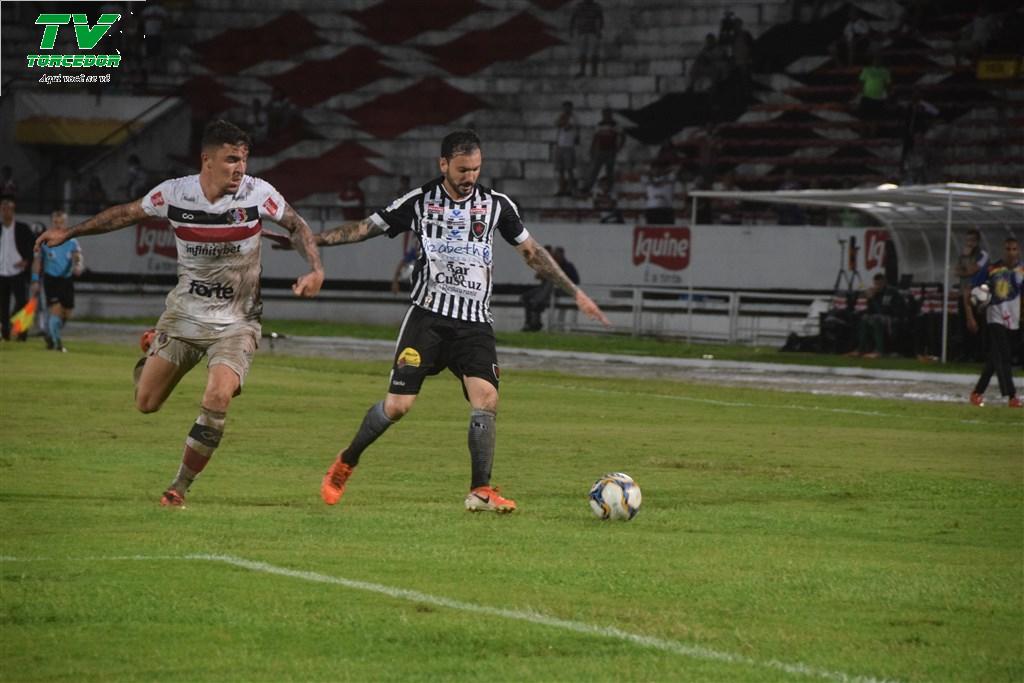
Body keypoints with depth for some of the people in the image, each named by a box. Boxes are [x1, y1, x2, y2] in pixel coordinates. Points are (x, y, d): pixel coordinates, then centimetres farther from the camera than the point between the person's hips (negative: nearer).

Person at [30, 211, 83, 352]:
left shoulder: (72, 242, -1)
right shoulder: (45, 242, -3)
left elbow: (78, 257, -14)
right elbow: (38, 261, 5)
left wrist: (79, 266, -37)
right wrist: (35, 281, 1)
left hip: (67, 279, 3)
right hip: (51, 279, -3)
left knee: (66, 313, 9)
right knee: (56, 309, -17)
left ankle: (51, 335, 35)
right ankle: (57, 342, -7)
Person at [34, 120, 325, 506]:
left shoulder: (258, 194, -15)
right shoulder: (174, 194, -11)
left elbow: (296, 226, 2)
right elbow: (127, 214, 7)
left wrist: (315, 270, -13)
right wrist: (68, 233, 14)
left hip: (235, 323, -2)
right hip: (184, 314, 2)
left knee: (218, 397, -25)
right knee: (146, 404, 3)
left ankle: (180, 488, -8)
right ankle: (150, 351, 40)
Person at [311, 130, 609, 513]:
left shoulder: (496, 205, 7)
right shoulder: (419, 202, 2)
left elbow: (531, 252, 15)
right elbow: (366, 228, 6)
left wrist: (575, 293, 13)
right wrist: (312, 239, -5)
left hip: (475, 323, 2)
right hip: (429, 316, -2)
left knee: (486, 399, -18)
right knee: (398, 404, -9)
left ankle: (480, 492, -10)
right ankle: (345, 464, 14)